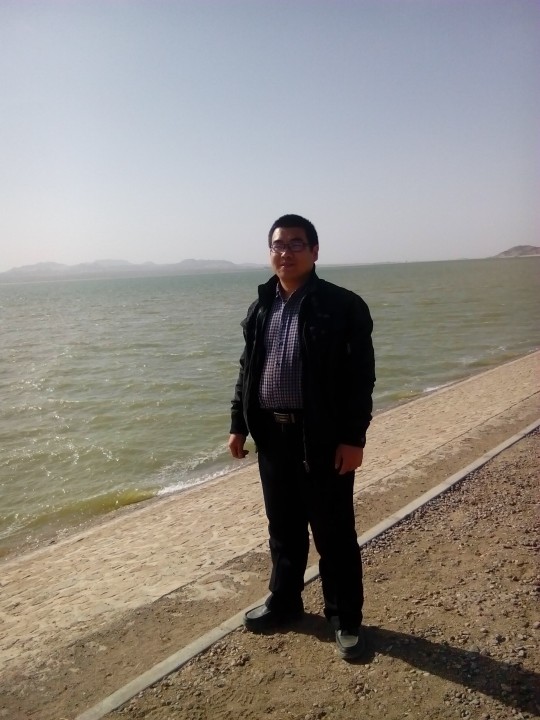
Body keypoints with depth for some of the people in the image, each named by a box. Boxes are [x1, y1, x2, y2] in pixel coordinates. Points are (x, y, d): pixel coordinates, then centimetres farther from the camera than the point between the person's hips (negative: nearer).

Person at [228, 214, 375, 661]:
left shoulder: (343, 306, -9)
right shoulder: (261, 308, 8)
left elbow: (361, 376, -11)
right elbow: (247, 370, 14)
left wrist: (354, 438, -15)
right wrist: (239, 424, 10)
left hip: (324, 438, -5)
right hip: (273, 435, 5)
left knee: (334, 534, 7)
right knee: (283, 528, 19)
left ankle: (346, 620, 25)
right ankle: (284, 603, 38)